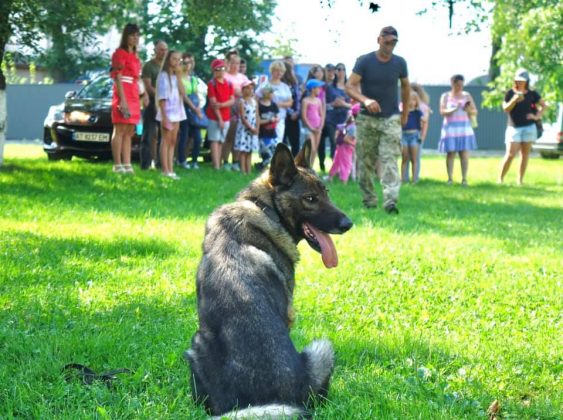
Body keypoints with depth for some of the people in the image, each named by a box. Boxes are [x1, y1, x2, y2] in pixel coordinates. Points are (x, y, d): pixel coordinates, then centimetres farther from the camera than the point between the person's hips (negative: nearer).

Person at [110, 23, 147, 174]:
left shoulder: (134, 56, 20)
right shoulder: (120, 53, -5)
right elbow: (118, 78, -12)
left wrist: (143, 94, 15)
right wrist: (122, 99, -19)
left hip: (134, 97, 9)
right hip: (123, 95, -9)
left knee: (129, 132, 6)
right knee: (120, 130, -9)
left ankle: (127, 165, 7)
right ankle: (117, 165, -10)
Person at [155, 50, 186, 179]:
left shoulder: (176, 77, 15)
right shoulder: (163, 75, -6)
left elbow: (182, 93, 1)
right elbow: (162, 97, -12)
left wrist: (178, 75, -2)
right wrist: (164, 116, -18)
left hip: (177, 112, 8)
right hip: (167, 112, -7)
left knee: (173, 141, 6)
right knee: (166, 140, -7)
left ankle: (171, 170, 7)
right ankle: (165, 170, -9)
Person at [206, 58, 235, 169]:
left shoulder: (229, 84, 10)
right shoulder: (212, 84, -6)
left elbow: (232, 101, 2)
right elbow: (213, 102, -11)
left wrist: (221, 105, -17)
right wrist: (219, 119, -15)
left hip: (226, 117, 5)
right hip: (215, 117, -5)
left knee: (221, 141, 6)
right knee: (215, 140, -6)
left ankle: (218, 163, 8)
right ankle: (216, 166, -11)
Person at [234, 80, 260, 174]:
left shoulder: (254, 102, 9)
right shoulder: (242, 102, -8)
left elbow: (257, 116, 7)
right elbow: (243, 118, -13)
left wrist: (256, 128, -6)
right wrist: (250, 128, -16)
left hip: (253, 130, 6)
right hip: (244, 129, -6)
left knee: (250, 151, 8)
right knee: (243, 151, -4)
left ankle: (248, 171, 10)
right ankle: (243, 171, -4)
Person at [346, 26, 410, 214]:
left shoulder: (399, 63, 2)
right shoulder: (365, 61, -5)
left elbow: (405, 86, 19)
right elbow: (350, 86, -12)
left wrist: (405, 112, 21)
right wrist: (365, 100, -31)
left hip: (391, 119, 0)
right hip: (367, 119, 0)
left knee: (390, 159, -13)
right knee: (365, 161, 6)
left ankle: (390, 201, -22)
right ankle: (369, 199, 18)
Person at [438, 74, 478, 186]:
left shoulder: (467, 95, 11)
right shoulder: (445, 96, 6)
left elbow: (475, 112, 11)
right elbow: (442, 111, -6)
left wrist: (469, 110, -12)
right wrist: (454, 109, -22)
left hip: (464, 128, 1)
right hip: (450, 128, -1)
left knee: (464, 154, -5)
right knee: (450, 153, -4)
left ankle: (464, 179, -4)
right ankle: (450, 178, -1)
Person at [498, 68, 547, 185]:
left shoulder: (532, 94, 5)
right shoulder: (510, 93, 2)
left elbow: (544, 105, 12)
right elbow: (505, 109, -4)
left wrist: (537, 116, -2)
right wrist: (514, 100, -19)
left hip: (529, 127, 2)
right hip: (514, 127, -2)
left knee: (525, 154, 3)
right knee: (510, 154, -10)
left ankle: (520, 180, 9)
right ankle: (500, 178, -4)